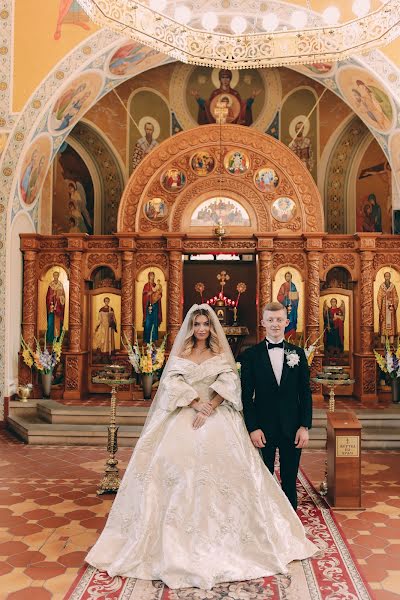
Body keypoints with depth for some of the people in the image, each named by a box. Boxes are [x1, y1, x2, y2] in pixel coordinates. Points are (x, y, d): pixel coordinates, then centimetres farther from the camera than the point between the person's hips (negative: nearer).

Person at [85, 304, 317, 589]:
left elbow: (229, 383, -5)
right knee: (177, 467, -9)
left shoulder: (221, 355, 8)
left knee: (220, 470, -8)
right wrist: (196, 403, -17)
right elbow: (173, 383, -3)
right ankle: (178, 538, 2)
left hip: (216, 419, 0)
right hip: (183, 417, 0)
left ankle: (222, 535, 6)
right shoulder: (179, 354, 9)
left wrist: (208, 408, -18)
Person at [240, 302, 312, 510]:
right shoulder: (250, 355, -2)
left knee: (290, 481, 11)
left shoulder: (298, 353, 4)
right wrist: (252, 428, -9)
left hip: (292, 427, 1)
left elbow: (305, 393, 4)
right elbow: (246, 396, -2)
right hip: (263, 427, -1)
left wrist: (304, 426, -3)